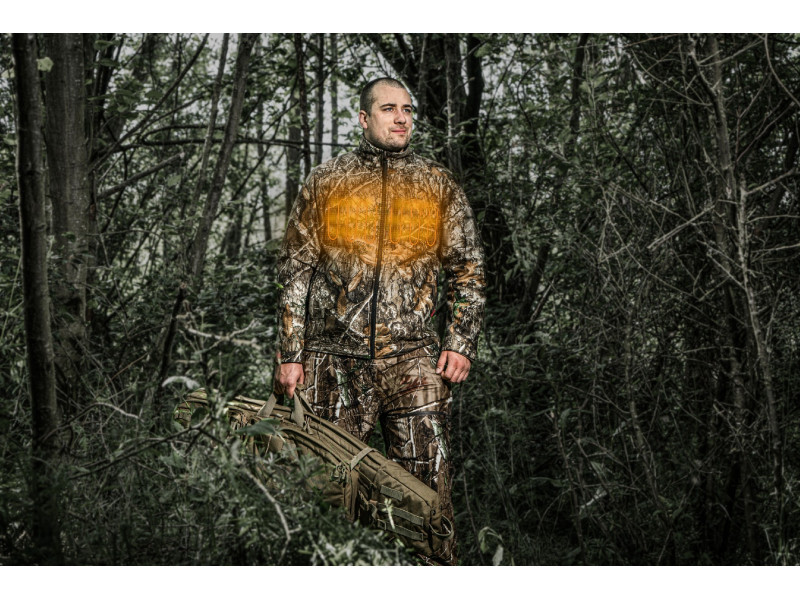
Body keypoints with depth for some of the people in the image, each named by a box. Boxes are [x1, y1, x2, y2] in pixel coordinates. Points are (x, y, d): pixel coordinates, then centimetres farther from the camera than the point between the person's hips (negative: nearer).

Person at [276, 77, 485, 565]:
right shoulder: (325, 183, 10)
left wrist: (462, 344, 1)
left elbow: (468, 271, 13)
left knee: (428, 488, -4)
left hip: (414, 359, 0)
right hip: (336, 361, 0)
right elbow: (295, 271, 10)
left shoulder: (438, 186, 12)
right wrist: (291, 354, 3)